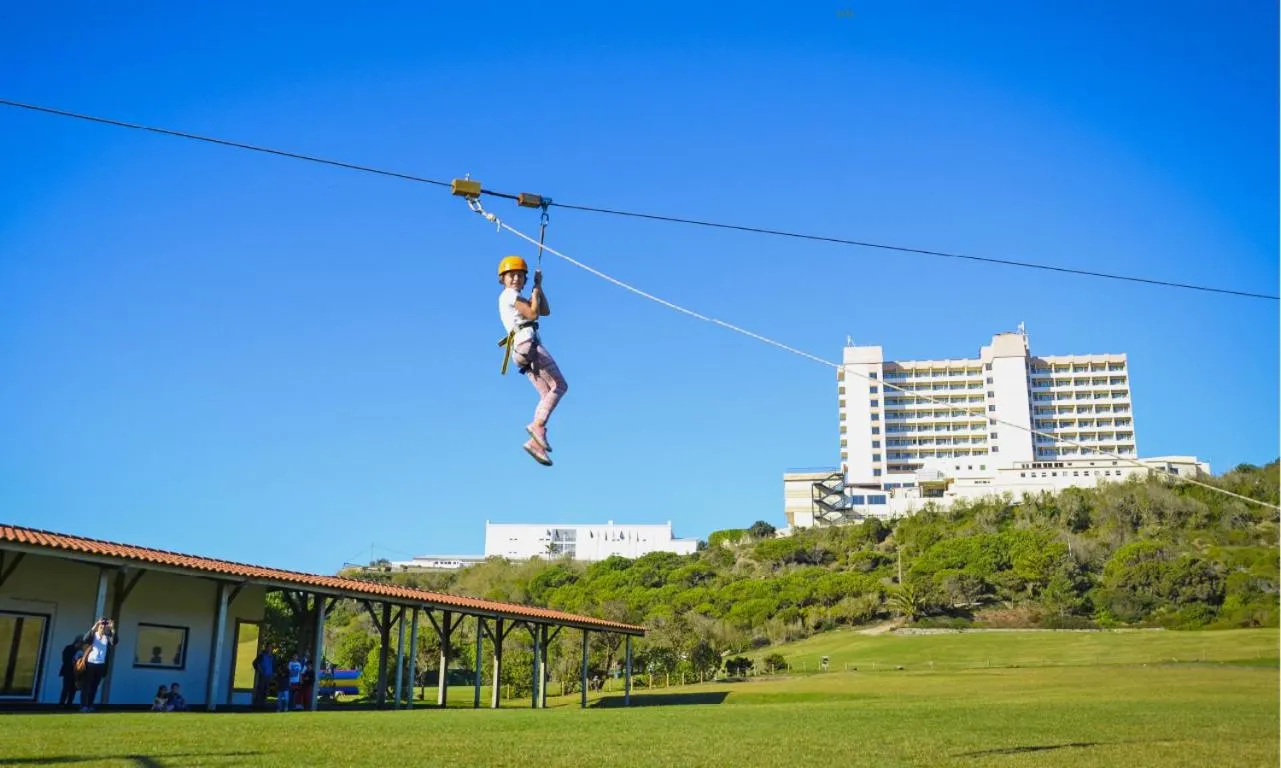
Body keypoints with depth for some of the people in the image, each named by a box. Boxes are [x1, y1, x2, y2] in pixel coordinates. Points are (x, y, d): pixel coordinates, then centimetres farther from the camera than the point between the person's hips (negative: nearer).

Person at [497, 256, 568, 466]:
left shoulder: (516, 298, 29)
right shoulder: (509, 295, 1)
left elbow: (545, 311, 25)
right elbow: (533, 314, -10)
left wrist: (538, 286, 20)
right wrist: (535, 293, 5)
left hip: (523, 351, 10)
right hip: (528, 343, -10)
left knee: (547, 394, 3)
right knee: (559, 386, -14)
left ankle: (535, 442, -8)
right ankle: (538, 425, -26)